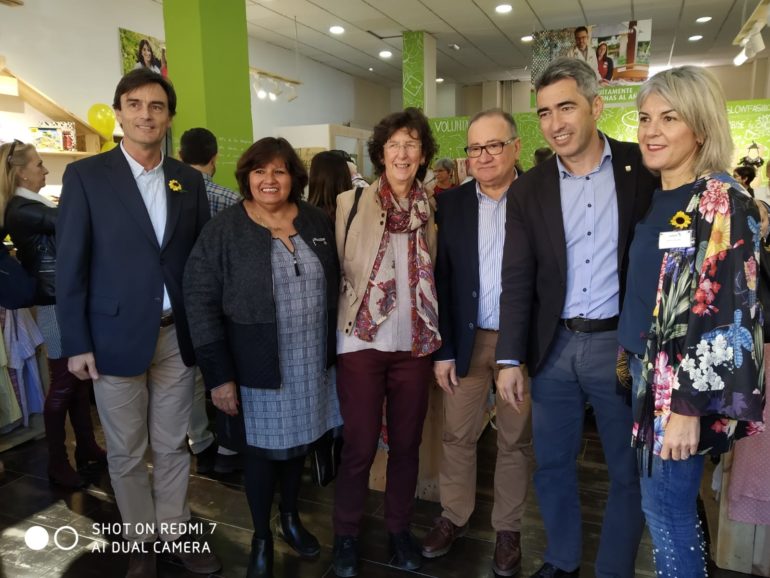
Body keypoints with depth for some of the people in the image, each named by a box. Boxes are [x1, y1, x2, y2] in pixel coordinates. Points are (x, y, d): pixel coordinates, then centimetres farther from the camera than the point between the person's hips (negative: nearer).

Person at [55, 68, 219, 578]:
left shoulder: (189, 180, 6)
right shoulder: (86, 176, -4)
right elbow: (70, 265, -5)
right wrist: (76, 343, -8)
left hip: (177, 335, 3)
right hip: (116, 336, -2)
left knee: (173, 445, 15)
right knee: (126, 452, 12)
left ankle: (175, 531, 33)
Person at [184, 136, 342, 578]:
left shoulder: (318, 222, 1)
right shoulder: (224, 230, -10)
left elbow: (334, 287, 8)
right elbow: (201, 303, -11)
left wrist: (333, 348, 7)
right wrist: (219, 374, -14)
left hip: (311, 363, 4)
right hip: (258, 368, -3)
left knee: (299, 443, 20)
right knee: (262, 450, 12)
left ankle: (292, 516, 45)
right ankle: (261, 536, 36)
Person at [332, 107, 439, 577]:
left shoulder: (432, 210, 5)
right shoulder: (350, 203, -3)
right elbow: (336, 270, 0)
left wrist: (438, 335, 9)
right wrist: (343, 322, -1)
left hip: (415, 343, 3)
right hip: (362, 341, -2)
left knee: (407, 443, 13)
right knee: (360, 446, 6)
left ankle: (400, 529, 33)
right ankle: (347, 535, 27)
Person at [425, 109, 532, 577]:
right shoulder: (451, 203, 2)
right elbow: (442, 280, 0)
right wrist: (443, 349, -2)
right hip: (467, 339, 2)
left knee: (516, 440, 13)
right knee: (457, 436, 13)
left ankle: (508, 528, 32)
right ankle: (454, 516, 35)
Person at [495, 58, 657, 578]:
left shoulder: (644, 168, -3)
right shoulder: (528, 189, 2)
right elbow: (517, 281, 0)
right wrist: (511, 359, -3)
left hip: (623, 345, -2)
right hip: (554, 348, 2)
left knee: (629, 471, 12)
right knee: (552, 464, 15)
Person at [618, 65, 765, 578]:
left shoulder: (722, 201, -14)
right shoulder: (655, 198, 9)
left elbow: (726, 313, -19)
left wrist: (689, 405, -20)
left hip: (685, 384, -7)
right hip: (650, 370, 7)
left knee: (665, 507, 4)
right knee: (674, 503, 19)